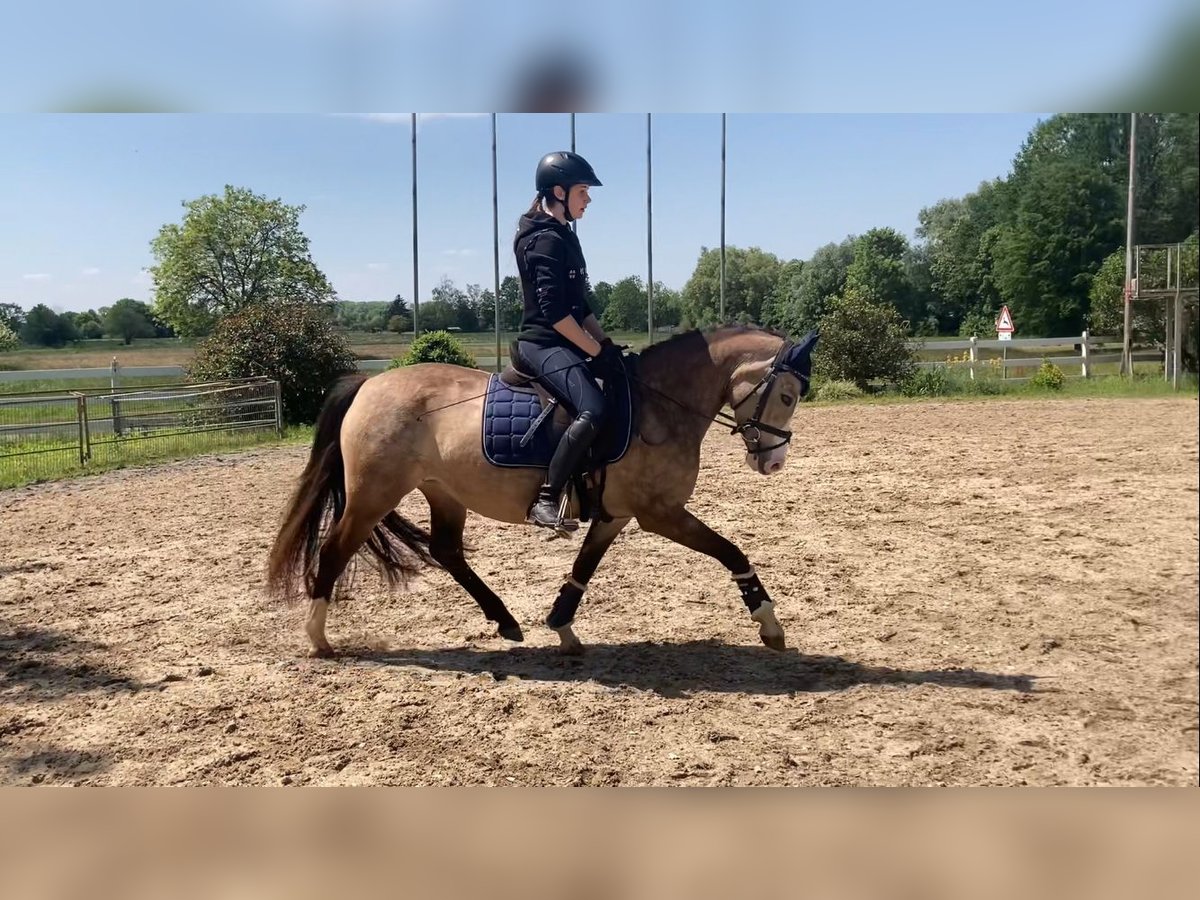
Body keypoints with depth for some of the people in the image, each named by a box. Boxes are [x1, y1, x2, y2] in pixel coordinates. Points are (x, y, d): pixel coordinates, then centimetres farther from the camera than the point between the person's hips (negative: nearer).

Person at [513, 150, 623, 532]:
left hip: (561, 344, 11)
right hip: (544, 344, -11)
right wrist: (597, 351, -17)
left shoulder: (563, 237, 18)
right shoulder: (545, 240, -13)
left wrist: (607, 344, 9)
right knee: (594, 410, -30)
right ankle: (546, 499, -24)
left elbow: (580, 305, 19)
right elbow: (553, 311, -21)